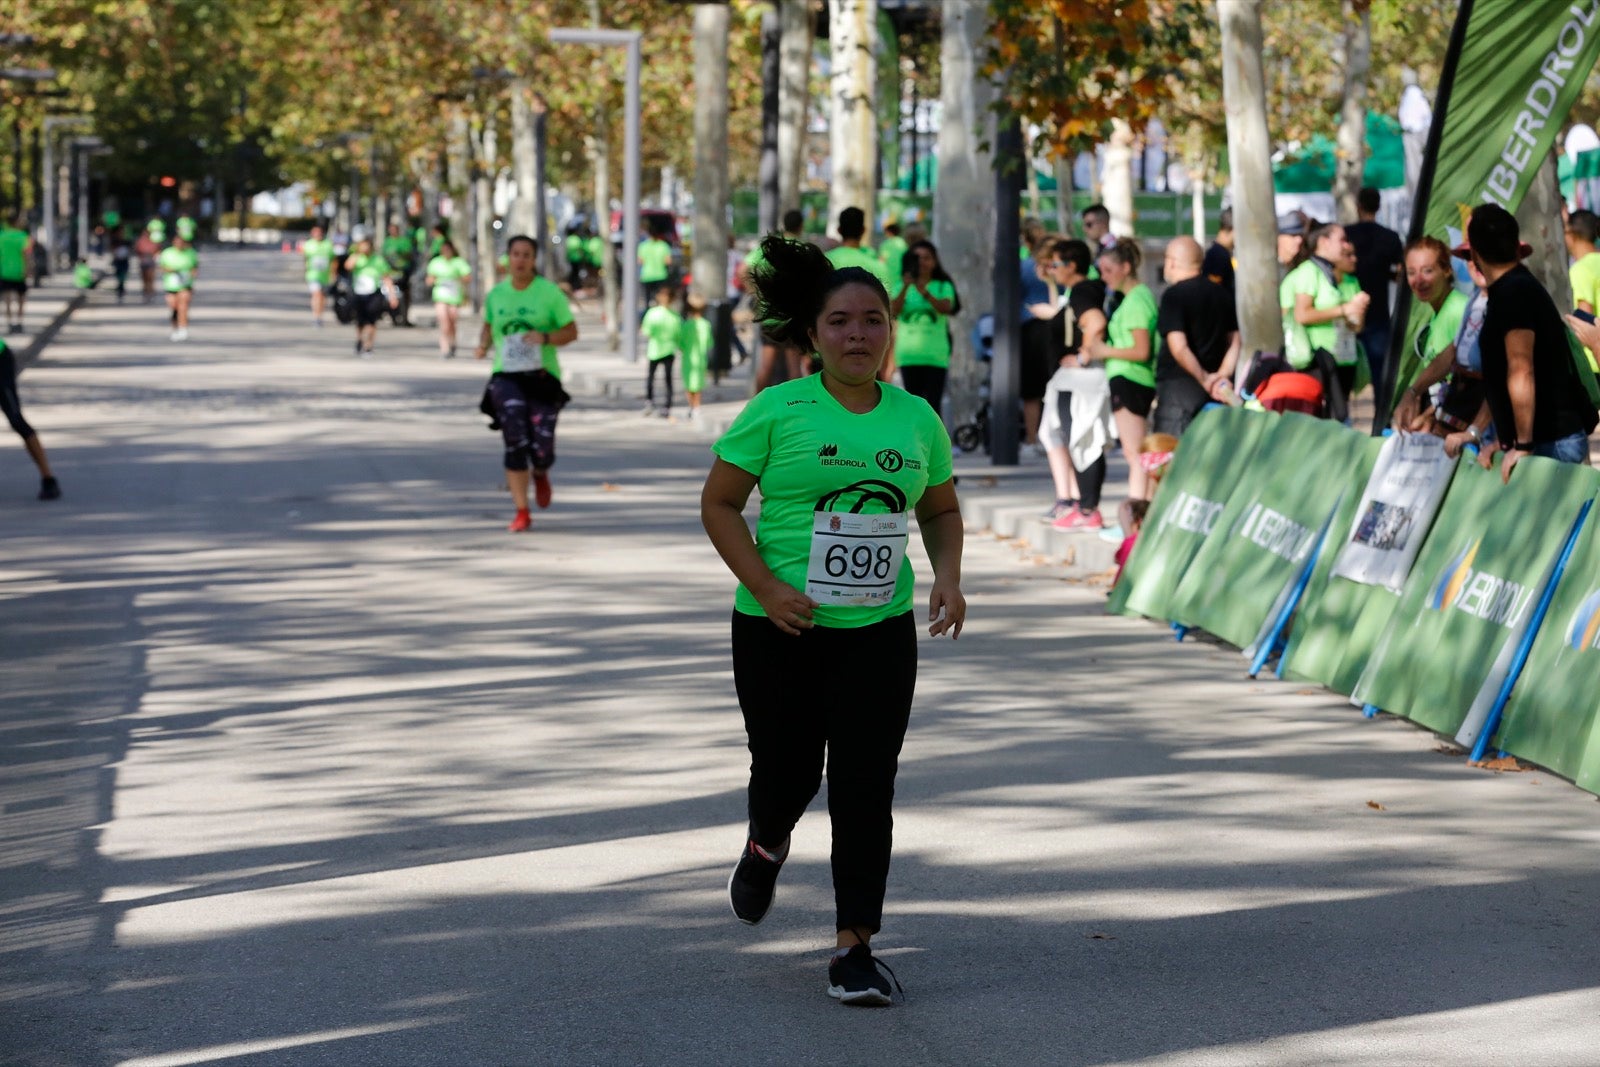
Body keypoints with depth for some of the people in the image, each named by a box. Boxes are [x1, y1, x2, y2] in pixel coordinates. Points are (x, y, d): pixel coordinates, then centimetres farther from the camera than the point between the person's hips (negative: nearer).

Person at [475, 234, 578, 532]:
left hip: (542, 376, -2)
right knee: (515, 445, -12)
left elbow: (571, 332, 1)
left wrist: (545, 338, -18)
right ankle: (521, 513, -3)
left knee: (542, 449, -6)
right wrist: (483, 345, 4)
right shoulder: (496, 294, 8)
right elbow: (488, 326, 25)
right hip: (506, 375, 2)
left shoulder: (549, 292, -1)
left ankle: (540, 474, 33)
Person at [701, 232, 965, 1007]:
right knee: (788, 773, 6)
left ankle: (854, 947, 6)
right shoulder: (778, 413, -6)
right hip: (781, 631, -2)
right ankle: (766, 845, 44)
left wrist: (948, 577, 1)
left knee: (865, 790, -2)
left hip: (880, 633, 2)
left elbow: (940, 509, 19)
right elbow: (719, 505, -4)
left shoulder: (916, 419, 6)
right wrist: (765, 586, -15)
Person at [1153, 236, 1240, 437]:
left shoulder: (1173, 296, -10)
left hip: (1179, 385, -7)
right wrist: (1223, 375, 0)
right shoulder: (1224, 294, 12)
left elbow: (1179, 348, -19)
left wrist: (1205, 379, -12)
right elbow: (1235, 342, 11)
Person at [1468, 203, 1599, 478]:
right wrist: (1503, 439, 22)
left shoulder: (1513, 293, -15)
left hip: (1552, 443, -9)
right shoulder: (1519, 287, 16)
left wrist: (1522, 444, -24)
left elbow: (1520, 373, -23)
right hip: (1554, 437, 9)